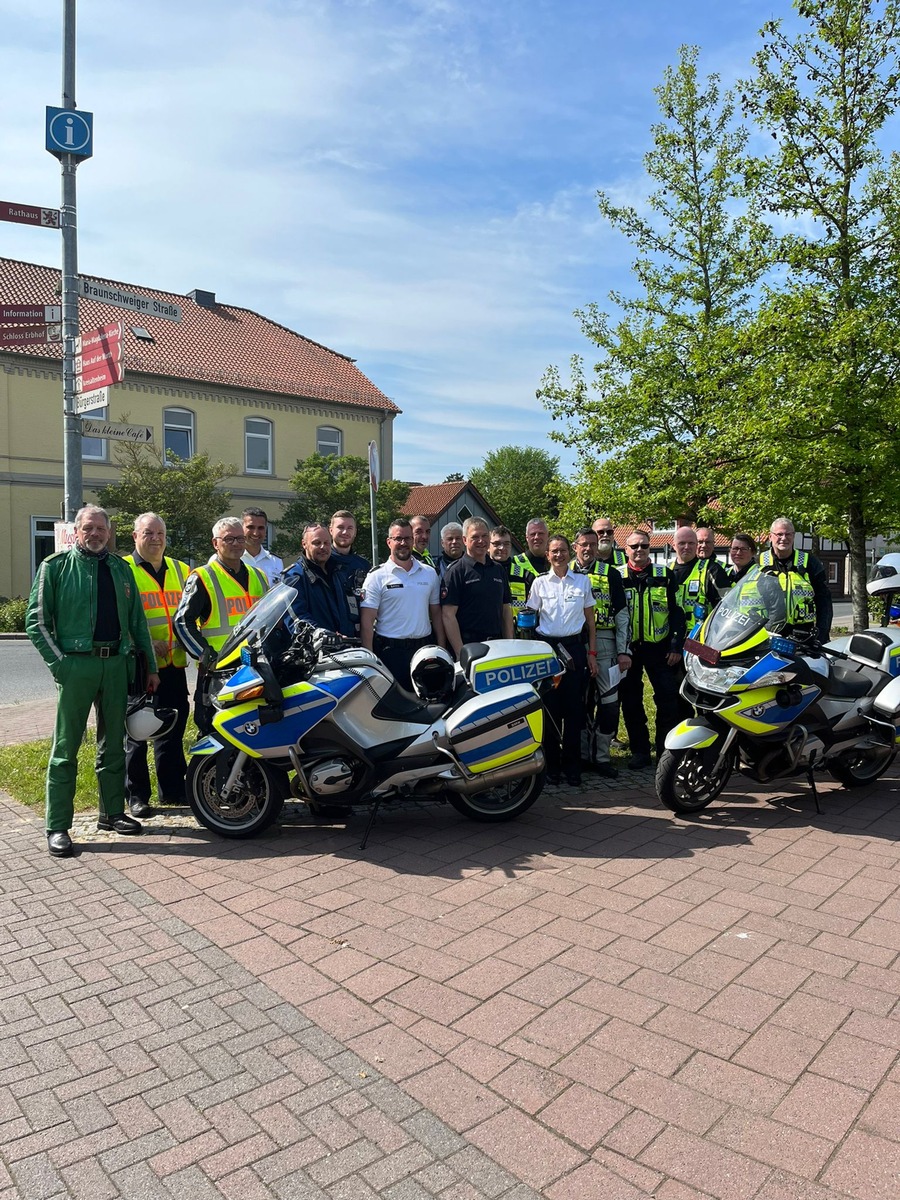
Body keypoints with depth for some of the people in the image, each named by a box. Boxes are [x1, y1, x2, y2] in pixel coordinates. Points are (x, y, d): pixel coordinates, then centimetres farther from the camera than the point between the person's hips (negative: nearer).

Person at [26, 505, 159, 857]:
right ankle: (57, 827, 7)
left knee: (113, 745, 13)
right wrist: (60, 663, -11)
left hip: (116, 663, 5)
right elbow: (36, 621, -2)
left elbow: (137, 620, 16)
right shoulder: (56, 566, 1)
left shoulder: (120, 568, 14)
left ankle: (111, 813, 25)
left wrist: (149, 665, 14)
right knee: (65, 749, 0)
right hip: (75, 664, -4)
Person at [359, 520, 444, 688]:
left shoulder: (430, 573, 10)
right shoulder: (377, 576, -2)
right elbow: (366, 621, -6)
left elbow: (436, 613, 13)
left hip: (425, 648, 4)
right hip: (390, 651, -3)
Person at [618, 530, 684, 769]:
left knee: (668, 699, -3)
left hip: (659, 647, 0)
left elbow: (676, 611, 3)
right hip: (628, 648, 1)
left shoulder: (664, 575, 5)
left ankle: (667, 749, 9)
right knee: (631, 702, 4)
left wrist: (676, 645, -4)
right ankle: (639, 750, 14)